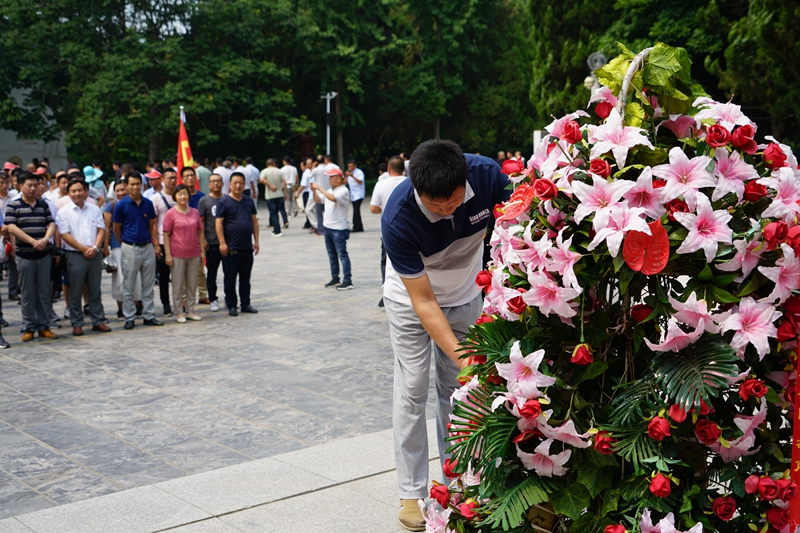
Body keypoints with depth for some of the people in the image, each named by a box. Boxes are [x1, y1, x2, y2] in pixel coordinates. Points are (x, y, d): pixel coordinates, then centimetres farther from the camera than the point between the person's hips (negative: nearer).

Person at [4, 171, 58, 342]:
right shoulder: (13, 206, -1)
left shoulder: (43, 205, 10)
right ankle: (28, 328, 10)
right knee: (27, 293, 2)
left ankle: (44, 326, 12)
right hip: (25, 255, -3)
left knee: (45, 292, 5)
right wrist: (33, 241, -18)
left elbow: (52, 224, 5)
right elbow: (11, 227, -11)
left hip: (44, 254, 3)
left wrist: (45, 239, -16)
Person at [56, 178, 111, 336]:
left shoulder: (94, 209, 9)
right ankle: (77, 324, 9)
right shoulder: (64, 212, -2)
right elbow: (65, 235, -8)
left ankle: (97, 321, 16)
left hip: (95, 255, 3)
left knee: (95, 290, 9)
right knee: (76, 292, 2)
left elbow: (101, 230, 5)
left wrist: (95, 248, -10)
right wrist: (83, 249, -13)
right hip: (75, 256, -3)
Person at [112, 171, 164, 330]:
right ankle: (129, 318, 11)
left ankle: (149, 315, 18)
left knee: (148, 285, 9)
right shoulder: (121, 205, -6)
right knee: (128, 286, 3)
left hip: (148, 247, 4)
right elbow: (116, 229, 2)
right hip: (130, 249, -3)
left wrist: (156, 245, 3)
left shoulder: (148, 204, 5)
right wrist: (126, 244, 8)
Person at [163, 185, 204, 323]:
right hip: (177, 254, -4)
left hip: (194, 254, 4)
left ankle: (190, 311, 20)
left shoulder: (195, 212, 7)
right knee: (178, 285, 3)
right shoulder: (170, 214, -5)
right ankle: (179, 313, 12)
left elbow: (200, 232, 11)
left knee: (192, 284, 10)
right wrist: (168, 254, -11)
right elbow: (166, 235, -6)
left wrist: (202, 250, 7)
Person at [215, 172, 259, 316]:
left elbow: (254, 221, 13)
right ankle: (231, 306, 11)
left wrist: (256, 241, 7)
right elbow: (219, 223, -9)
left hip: (247, 247, 5)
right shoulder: (224, 201, -5)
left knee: (245, 278, 12)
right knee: (230, 279, 3)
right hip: (231, 248, -5)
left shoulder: (249, 201, 10)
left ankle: (246, 304, 20)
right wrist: (222, 243, -15)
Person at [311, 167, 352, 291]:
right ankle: (335, 278, 21)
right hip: (328, 226, 9)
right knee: (332, 255, 13)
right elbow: (318, 200, 18)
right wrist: (314, 190, 1)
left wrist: (319, 188, -25)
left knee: (342, 254, -7)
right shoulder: (329, 191, 12)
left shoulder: (343, 191, -14)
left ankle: (347, 281, -6)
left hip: (339, 229, -9)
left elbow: (333, 198, -31)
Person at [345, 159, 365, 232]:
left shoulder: (359, 172, -7)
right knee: (356, 211, 8)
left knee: (356, 210, -14)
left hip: (358, 195, -8)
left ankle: (356, 227, -13)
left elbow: (360, 182, -21)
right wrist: (347, 176, -5)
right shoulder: (350, 173, 17)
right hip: (353, 195, 8)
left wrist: (352, 176, -29)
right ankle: (359, 227, 12)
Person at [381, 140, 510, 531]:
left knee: (457, 389, 7)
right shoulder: (398, 218, -36)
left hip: (465, 296, 3)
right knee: (412, 391, -3)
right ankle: (411, 493, 9)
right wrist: (456, 352, -39)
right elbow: (423, 301, -30)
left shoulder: (488, 175, -30)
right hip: (411, 298, -3)